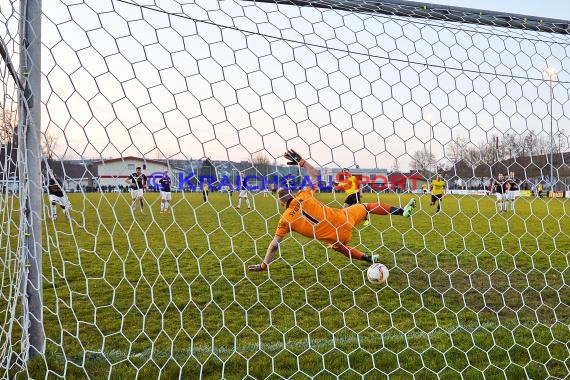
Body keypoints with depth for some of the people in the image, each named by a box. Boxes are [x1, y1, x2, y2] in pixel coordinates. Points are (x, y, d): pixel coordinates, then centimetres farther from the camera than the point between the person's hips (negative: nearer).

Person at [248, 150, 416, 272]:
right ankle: (402, 210, 25)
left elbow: (274, 244, -5)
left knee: (338, 246, 36)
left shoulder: (285, 220, -7)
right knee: (365, 206, 22)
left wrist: (263, 265, 2)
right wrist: (302, 162, 4)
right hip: (343, 219, -1)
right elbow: (316, 174, 1)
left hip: (335, 236, 1)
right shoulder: (303, 196, -9)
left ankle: (369, 258, 39)